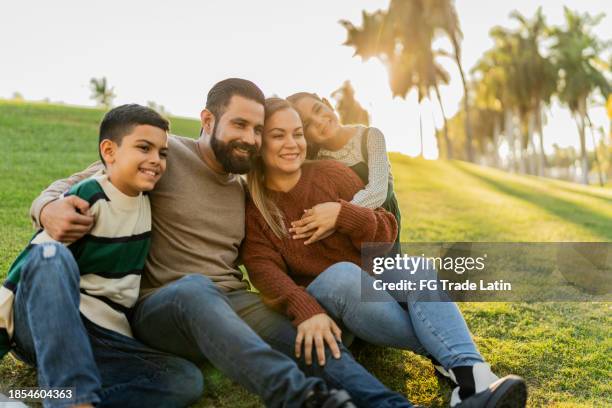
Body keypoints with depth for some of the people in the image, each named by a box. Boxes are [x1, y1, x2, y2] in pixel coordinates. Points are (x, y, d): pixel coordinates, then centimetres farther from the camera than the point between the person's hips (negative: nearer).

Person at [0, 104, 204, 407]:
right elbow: (30, 264, -14)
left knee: (187, 380, -20)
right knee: (52, 257, -36)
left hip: (107, 339, 5)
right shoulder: (86, 199, -11)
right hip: (41, 325, -4)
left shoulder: (145, 198, 6)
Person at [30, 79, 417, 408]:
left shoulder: (247, 187, 17)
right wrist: (49, 208, -24)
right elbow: (74, 186, 0)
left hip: (232, 303, 5)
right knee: (196, 288, -41)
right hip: (160, 305, -5)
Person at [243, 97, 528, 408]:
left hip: (370, 277, 3)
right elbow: (265, 271, -18)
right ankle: (451, 358, -28)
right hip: (314, 298, -2)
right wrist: (306, 312, -38)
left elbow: (385, 237, 1)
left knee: (418, 269, -28)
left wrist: (343, 214, -20)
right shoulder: (250, 208, -2)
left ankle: (471, 377, -47)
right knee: (342, 273, -35)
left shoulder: (330, 173, 2)